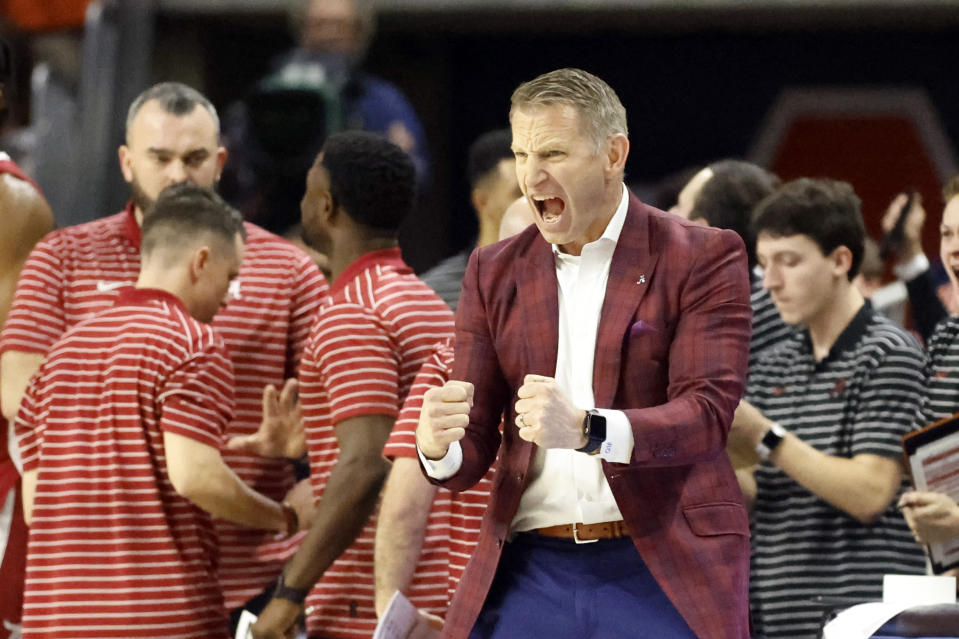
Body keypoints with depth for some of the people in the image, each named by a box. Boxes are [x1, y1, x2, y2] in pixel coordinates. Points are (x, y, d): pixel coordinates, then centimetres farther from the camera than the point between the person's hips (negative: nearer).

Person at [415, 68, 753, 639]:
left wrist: (586, 429, -29)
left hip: (661, 576, -3)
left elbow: (707, 414, -12)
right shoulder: (495, 273, 13)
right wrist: (438, 446, -15)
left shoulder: (703, 259, 0)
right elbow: (471, 452, 11)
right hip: (530, 573, 4)